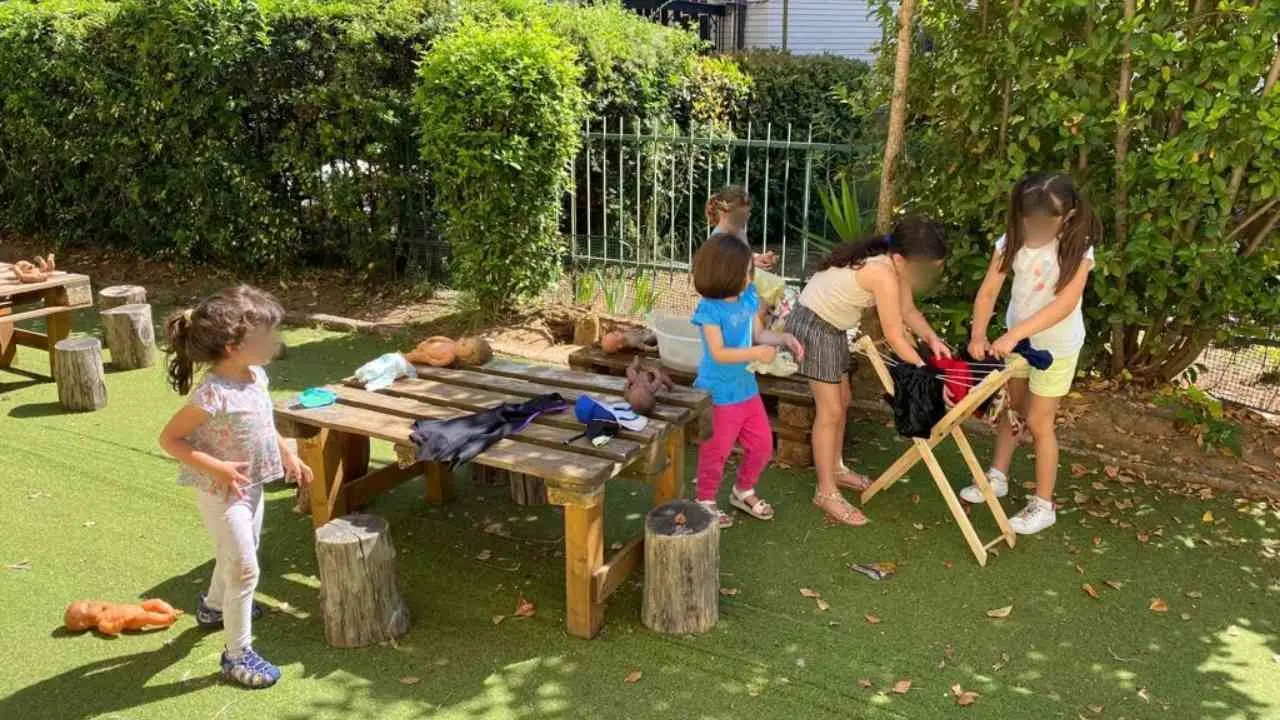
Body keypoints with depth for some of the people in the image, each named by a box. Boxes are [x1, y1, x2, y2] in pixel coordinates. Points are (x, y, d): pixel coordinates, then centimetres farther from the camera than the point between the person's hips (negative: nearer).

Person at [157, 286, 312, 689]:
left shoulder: (255, 376, -4)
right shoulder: (211, 394, -29)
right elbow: (168, 439, -22)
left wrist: (287, 455, 11)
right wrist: (216, 468, -28)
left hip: (252, 487, 9)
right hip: (222, 493, -9)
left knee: (235, 557, 28)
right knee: (244, 570, -4)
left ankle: (213, 606, 56)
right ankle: (237, 655, 11)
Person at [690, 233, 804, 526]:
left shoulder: (748, 299, 1)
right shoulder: (709, 309, -22)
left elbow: (758, 334, 10)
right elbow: (718, 353, -26)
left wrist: (784, 339, -8)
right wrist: (756, 353, -30)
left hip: (747, 389, 8)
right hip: (718, 395, -7)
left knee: (762, 445, 17)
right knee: (716, 451, 8)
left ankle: (743, 491, 39)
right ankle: (706, 501, 28)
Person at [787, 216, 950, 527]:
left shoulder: (896, 264, -5)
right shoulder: (883, 274, -32)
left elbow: (908, 310, 6)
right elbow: (895, 338, -26)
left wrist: (932, 339, -11)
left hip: (832, 326, 10)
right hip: (812, 326, -10)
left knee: (842, 401, 19)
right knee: (830, 410, -5)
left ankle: (836, 469, 36)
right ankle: (826, 492, 5)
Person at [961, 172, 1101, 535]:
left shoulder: (1077, 250, -25)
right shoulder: (1011, 242, -14)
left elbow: (1065, 304, -34)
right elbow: (988, 292, -14)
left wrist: (1014, 334, -42)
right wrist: (979, 334, -29)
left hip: (1056, 345, -5)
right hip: (1016, 337, 5)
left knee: (1038, 422, 0)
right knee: (1008, 407, 17)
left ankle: (1043, 505, 14)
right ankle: (997, 478, 36)